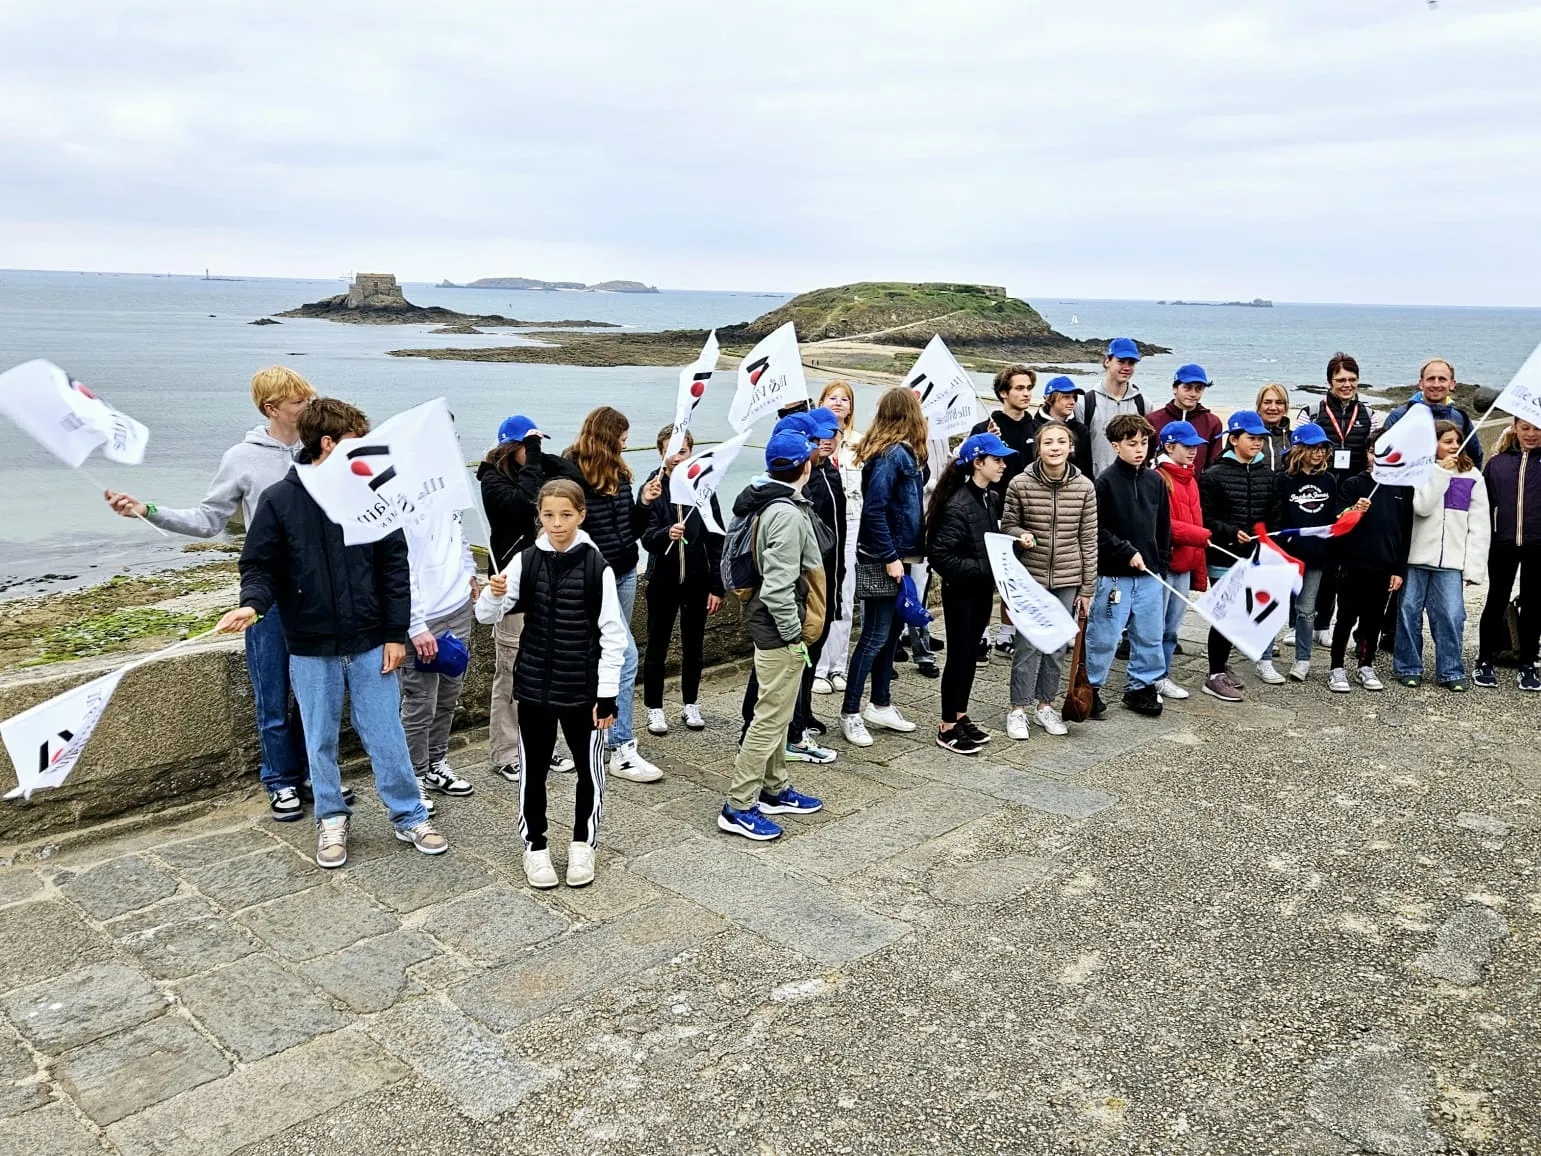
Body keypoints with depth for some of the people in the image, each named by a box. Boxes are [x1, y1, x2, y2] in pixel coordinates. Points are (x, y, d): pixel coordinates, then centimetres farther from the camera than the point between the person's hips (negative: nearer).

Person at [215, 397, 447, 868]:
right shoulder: (279, 500, -7)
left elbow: (394, 565, 0)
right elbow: (260, 566, -2)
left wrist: (396, 633, -2)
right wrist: (252, 604, -24)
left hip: (370, 644, 1)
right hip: (312, 648, 0)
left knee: (386, 735, 7)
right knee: (321, 741, 13)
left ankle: (409, 816, 23)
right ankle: (331, 819, 32)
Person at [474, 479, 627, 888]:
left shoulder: (596, 566, -10)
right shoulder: (526, 561, -3)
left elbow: (613, 635, -7)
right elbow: (486, 615, -4)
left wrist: (607, 694, -9)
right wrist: (494, 594, -27)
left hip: (584, 688, -2)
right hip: (534, 686, 2)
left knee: (589, 768, 11)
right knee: (533, 769, 12)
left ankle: (583, 844, 30)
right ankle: (535, 847, 29)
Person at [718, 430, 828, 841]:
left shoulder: (769, 503, 10)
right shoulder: (788, 514, -21)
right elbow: (778, 586, -26)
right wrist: (794, 633, -18)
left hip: (773, 624, 11)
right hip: (780, 629, -11)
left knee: (778, 713, 20)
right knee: (771, 717, -4)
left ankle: (774, 789, 33)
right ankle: (739, 807, 2)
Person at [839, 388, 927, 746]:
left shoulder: (902, 452, 10)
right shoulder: (891, 455, -18)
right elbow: (874, 510, -23)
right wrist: (890, 557, -21)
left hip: (898, 555, 9)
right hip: (882, 559, -9)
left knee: (892, 630, 16)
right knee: (876, 636, -3)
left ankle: (880, 705, 27)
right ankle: (850, 713, 6)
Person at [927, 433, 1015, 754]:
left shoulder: (992, 498, 5)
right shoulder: (958, 505, -20)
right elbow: (941, 556, -24)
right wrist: (984, 568, -24)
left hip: (983, 589, 8)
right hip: (960, 591, -8)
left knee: (972, 653, 15)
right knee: (959, 655, 0)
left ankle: (960, 716, 28)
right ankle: (947, 727, 12)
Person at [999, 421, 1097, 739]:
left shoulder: (1084, 487, -2)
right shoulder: (1020, 484, -8)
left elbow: (1088, 540, 1)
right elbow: (1007, 525, 5)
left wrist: (1087, 587, 2)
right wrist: (1022, 536, -19)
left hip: (1067, 581, 2)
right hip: (1031, 577, -2)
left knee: (1056, 645, 11)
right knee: (1029, 644, -1)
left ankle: (1044, 704, 26)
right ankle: (1018, 709, 12)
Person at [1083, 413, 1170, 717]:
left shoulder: (1155, 481, 9)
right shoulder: (1106, 481, -8)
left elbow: (1164, 527, 16)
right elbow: (1097, 529, -11)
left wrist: (1162, 563, 12)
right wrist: (1128, 552, -15)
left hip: (1149, 574, 6)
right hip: (1113, 574, -5)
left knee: (1150, 635, 11)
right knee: (1103, 635, 0)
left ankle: (1141, 686, 25)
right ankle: (1090, 688, 13)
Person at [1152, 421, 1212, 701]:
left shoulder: (1190, 480, 15)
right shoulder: (1159, 479, -11)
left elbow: (1195, 523, 16)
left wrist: (1200, 572, 14)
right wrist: (1203, 536, -19)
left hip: (1185, 565, 8)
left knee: (1172, 627, 13)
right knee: (1157, 625, 0)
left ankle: (1162, 675, 23)